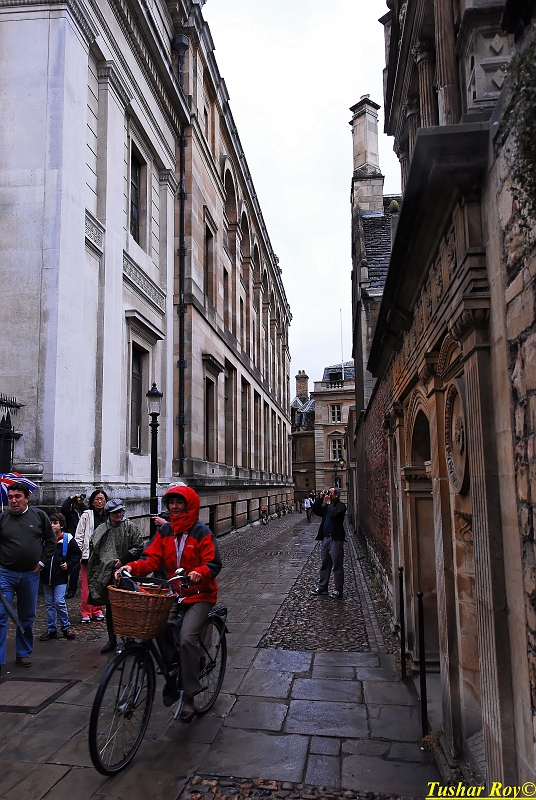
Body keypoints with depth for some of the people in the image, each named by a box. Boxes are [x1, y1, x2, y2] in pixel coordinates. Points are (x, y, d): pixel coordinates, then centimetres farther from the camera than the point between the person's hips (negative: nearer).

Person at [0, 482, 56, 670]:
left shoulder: (39, 516, -1)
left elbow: (51, 541, 6)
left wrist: (42, 562, 1)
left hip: (30, 575, 2)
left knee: (27, 617, 13)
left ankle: (24, 653, 28)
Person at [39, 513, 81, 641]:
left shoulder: (68, 539, -6)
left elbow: (78, 554, 4)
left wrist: (69, 564, -6)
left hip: (60, 577, -4)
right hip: (46, 576, 4)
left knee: (59, 602, -8)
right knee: (49, 603, 11)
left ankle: (66, 627, 9)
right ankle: (51, 629, 20)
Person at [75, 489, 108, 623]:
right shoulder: (86, 515, -1)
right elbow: (79, 536, -2)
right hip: (88, 554, -3)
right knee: (86, 584, -2)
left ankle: (98, 610, 20)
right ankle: (86, 612, 8)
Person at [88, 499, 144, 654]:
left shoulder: (130, 527, -2)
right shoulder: (101, 529, 10)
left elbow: (138, 547, -5)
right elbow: (93, 548, 19)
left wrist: (122, 560, -13)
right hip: (106, 574, 4)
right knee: (109, 608, 11)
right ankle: (112, 640, 22)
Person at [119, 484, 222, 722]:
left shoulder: (202, 532, -9)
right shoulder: (164, 532, 6)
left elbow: (213, 564, -16)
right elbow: (151, 559, -2)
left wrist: (199, 573, -36)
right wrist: (132, 567, -21)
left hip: (199, 595, -5)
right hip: (174, 593, 5)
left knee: (186, 637, -22)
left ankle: (189, 696, -5)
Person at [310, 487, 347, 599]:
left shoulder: (341, 506, -7)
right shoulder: (326, 506, 15)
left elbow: (334, 514, -24)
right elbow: (315, 510, 7)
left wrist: (328, 503, -13)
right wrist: (320, 499, 0)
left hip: (336, 539, -8)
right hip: (325, 538, 8)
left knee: (337, 566, -2)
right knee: (324, 565, 15)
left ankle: (338, 590, 3)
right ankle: (322, 587, 25)